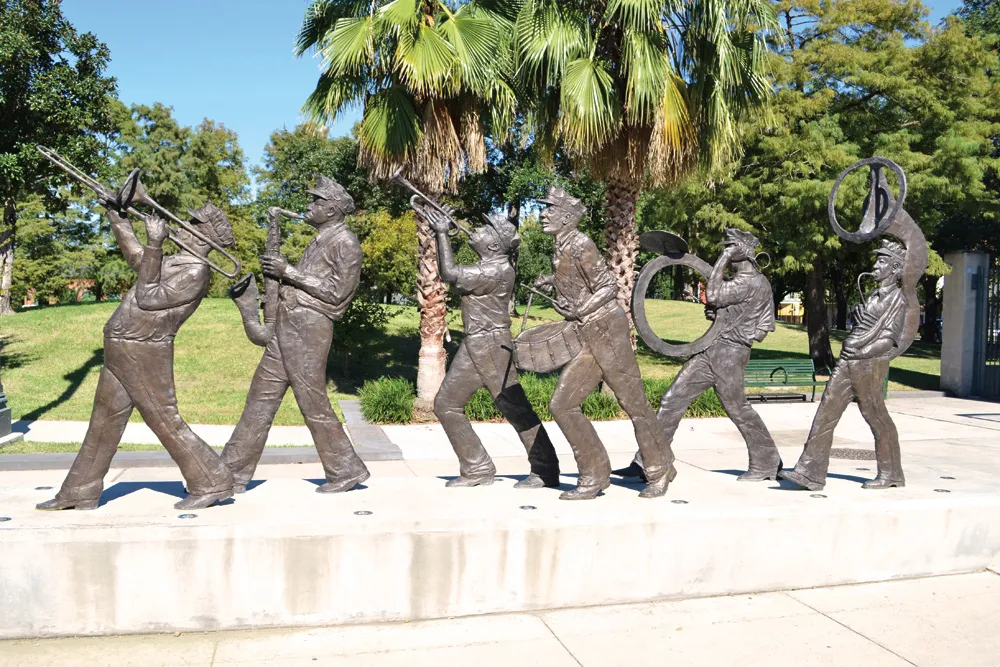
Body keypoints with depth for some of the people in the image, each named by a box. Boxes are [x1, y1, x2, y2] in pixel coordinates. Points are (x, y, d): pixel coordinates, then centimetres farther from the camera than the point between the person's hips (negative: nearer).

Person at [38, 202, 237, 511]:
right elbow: (134, 254, 30)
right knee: (104, 420, 14)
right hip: (121, 353, 10)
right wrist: (116, 214, 27)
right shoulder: (175, 262, 14)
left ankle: (212, 484, 3)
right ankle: (79, 493, 25)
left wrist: (154, 244, -18)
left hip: (145, 354, -10)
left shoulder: (195, 271, -15)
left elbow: (148, 298, -17)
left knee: (166, 422, -5)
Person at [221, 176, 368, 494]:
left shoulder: (345, 242, -7)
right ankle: (233, 473, 15)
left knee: (313, 404, -5)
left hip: (308, 327, -10)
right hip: (287, 325, 10)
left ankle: (347, 470, 9)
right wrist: (279, 272, 8)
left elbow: (336, 290, -15)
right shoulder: (320, 240, 22)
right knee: (260, 399, 9)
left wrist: (289, 272, -14)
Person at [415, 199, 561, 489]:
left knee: (514, 408, -5)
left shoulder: (498, 270, -18)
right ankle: (478, 470, 14)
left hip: (492, 344, -10)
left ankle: (546, 470, 7)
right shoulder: (487, 265, 10)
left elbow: (450, 274, -19)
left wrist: (442, 232, -9)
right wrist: (431, 216, 14)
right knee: (446, 404, 8)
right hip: (472, 345, 10)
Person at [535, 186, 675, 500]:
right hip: (588, 337, 9)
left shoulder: (580, 245, -10)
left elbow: (607, 287, -12)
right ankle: (595, 477, 9)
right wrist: (550, 283, 14)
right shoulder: (560, 250, 14)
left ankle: (661, 470, 18)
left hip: (606, 328, -9)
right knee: (562, 403, 1)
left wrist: (578, 310, -21)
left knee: (633, 401, 1)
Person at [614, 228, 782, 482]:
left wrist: (723, 259, -13)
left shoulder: (754, 282, -12)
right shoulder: (737, 279, 16)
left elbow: (713, 295, -19)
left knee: (737, 408, 3)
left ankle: (767, 464, 23)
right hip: (711, 348, 9)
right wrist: (714, 313, 3)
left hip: (730, 351, -9)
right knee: (672, 399, 3)